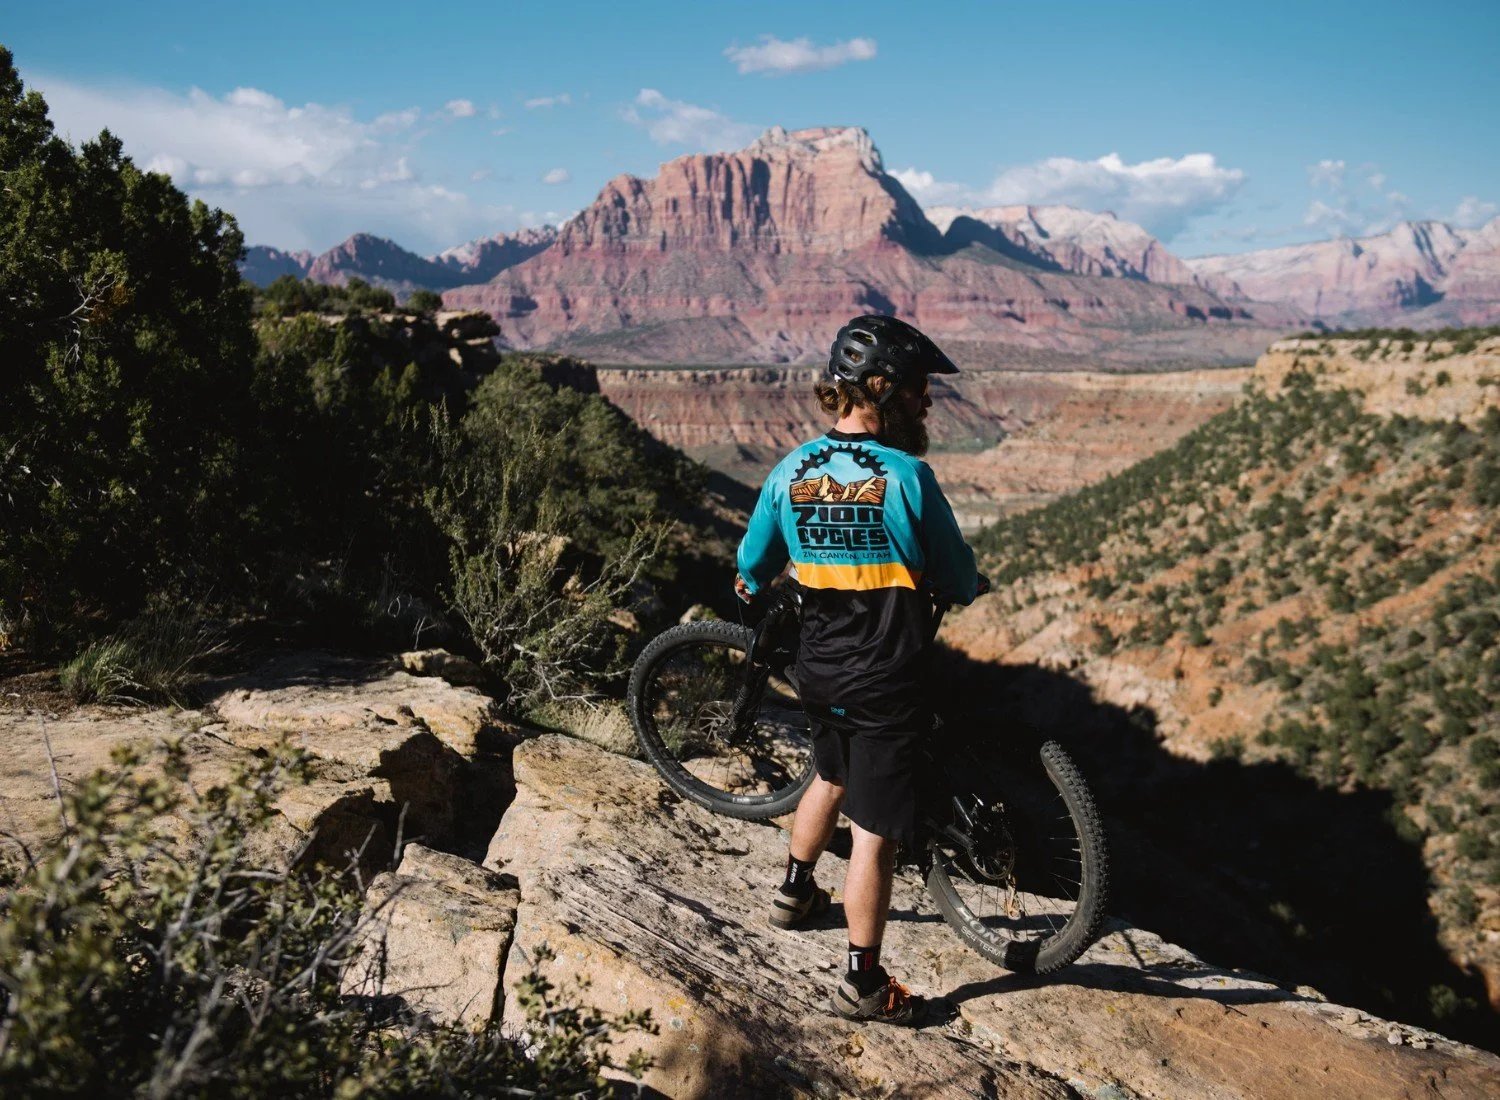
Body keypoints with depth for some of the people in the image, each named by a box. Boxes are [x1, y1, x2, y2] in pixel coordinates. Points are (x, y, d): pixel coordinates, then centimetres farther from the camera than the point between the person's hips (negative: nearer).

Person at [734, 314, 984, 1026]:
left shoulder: (791, 470, -2)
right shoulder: (906, 475, -17)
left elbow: (751, 571, 9)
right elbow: (959, 583, -6)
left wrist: (751, 593, 32)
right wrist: (974, 585, 17)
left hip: (818, 667, 6)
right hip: (886, 682, -6)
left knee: (832, 774, 31)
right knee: (875, 829, 4)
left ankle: (795, 892, 48)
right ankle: (863, 982, 15)